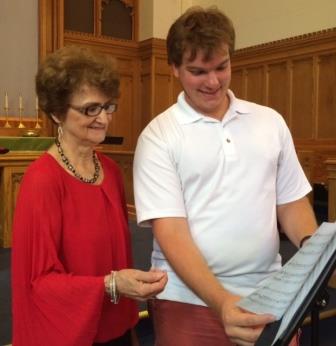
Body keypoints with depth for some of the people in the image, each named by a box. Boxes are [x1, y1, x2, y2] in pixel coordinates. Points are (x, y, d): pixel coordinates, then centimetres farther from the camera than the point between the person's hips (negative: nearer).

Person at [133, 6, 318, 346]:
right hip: (190, 302, -3)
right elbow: (171, 232, -13)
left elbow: (291, 204, 8)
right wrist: (221, 302, -24)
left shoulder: (270, 121, 5)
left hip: (268, 296, 4)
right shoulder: (158, 136, -7)